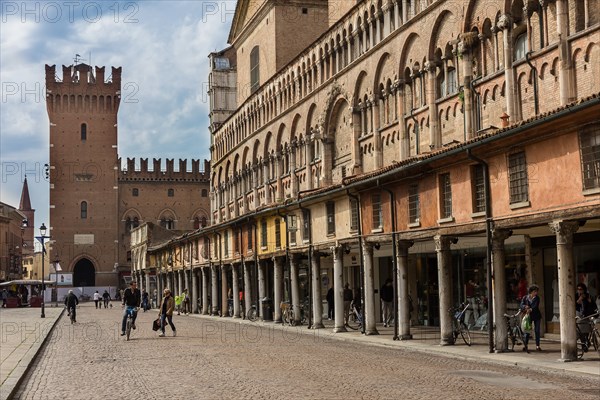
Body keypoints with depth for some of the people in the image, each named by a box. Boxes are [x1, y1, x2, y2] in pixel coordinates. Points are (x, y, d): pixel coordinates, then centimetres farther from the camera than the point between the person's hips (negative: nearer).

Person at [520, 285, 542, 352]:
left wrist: (530, 309, -34)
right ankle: (525, 346, -3)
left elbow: (536, 306, -16)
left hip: (536, 316, 1)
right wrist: (525, 307, -30)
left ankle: (537, 346, 6)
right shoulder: (525, 298, 1)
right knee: (527, 331, -5)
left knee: (537, 331, 1)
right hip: (528, 316, -1)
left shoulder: (537, 298, -2)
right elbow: (521, 305, -9)